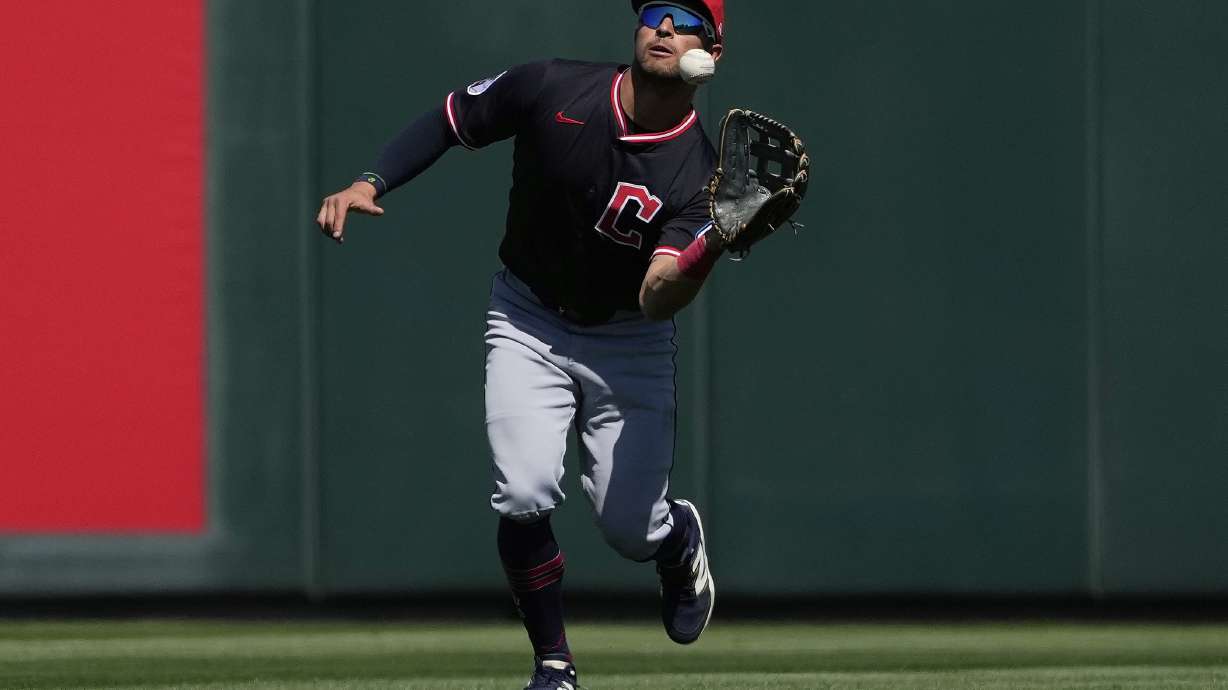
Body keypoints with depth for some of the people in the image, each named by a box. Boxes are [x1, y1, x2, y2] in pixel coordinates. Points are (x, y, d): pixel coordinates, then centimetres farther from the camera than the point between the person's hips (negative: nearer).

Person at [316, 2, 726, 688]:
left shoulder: (697, 176, -21)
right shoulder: (551, 89, -17)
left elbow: (657, 298, -32)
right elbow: (450, 121, -1)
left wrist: (708, 251, -52)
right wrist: (371, 182, -13)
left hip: (629, 341, 0)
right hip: (529, 323, 0)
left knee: (632, 528, -3)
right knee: (525, 496, -20)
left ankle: (680, 539, 37)